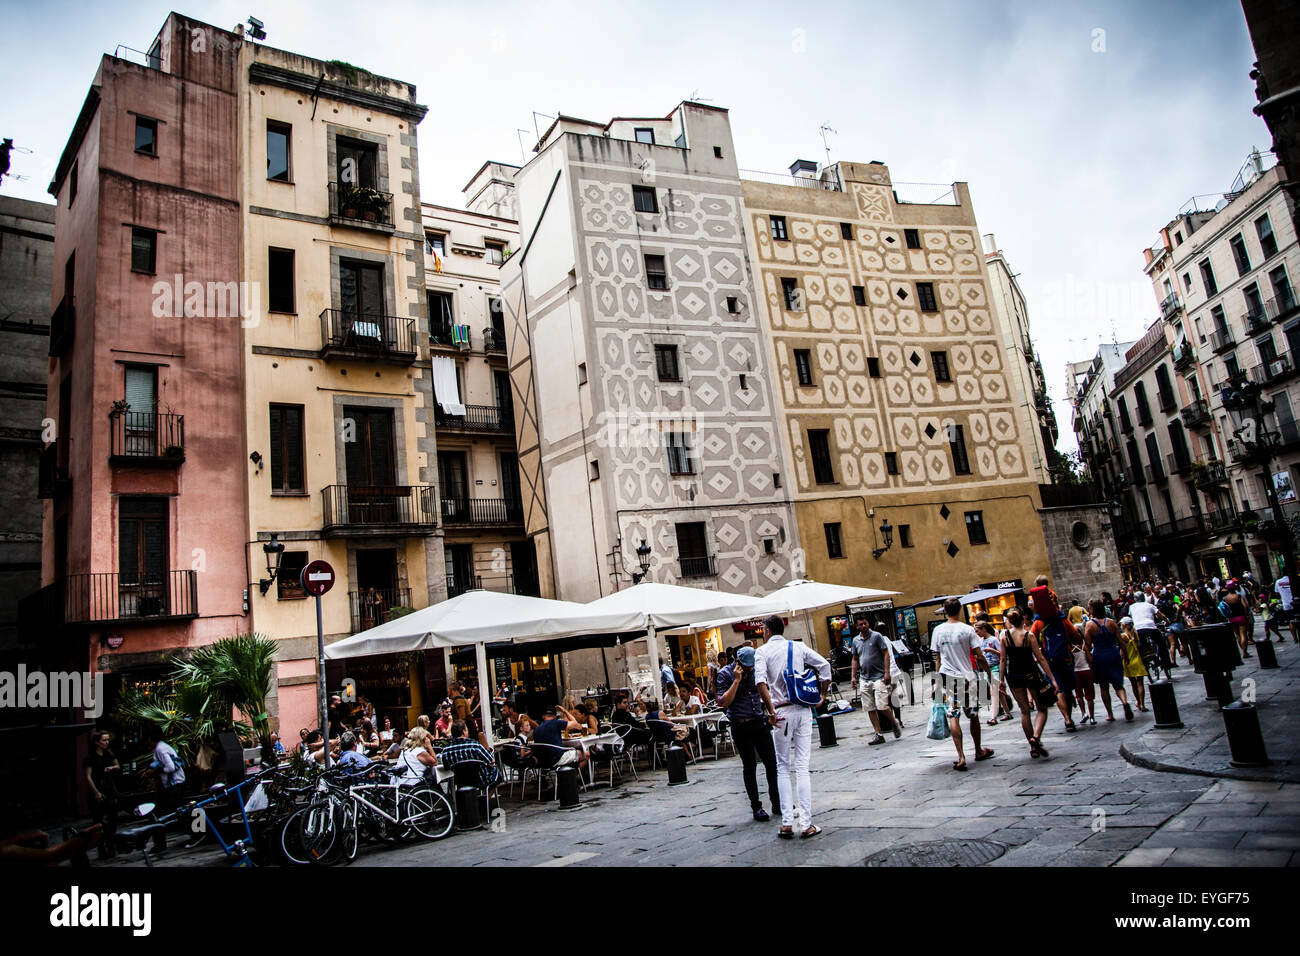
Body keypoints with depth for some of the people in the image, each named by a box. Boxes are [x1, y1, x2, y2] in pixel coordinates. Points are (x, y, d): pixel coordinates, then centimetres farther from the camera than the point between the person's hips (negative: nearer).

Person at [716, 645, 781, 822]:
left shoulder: (756, 670, 5)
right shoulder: (725, 673, -7)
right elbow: (723, 702, -14)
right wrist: (737, 680, -19)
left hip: (759, 722, 4)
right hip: (740, 726, -4)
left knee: (772, 762, 2)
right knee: (749, 766, 3)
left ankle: (777, 803, 16)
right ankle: (756, 807, 14)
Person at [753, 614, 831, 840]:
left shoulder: (762, 651, -1)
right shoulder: (798, 647, 8)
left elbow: (760, 682, -16)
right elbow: (824, 665, 2)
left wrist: (771, 712, -14)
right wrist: (823, 695, 9)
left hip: (782, 712, -2)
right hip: (803, 709, 2)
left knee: (783, 768, 9)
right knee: (802, 766, 4)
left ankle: (787, 823, 6)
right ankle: (807, 824, 3)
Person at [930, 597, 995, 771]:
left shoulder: (938, 631, 0)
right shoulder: (967, 630, -7)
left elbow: (937, 658, 6)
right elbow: (980, 657, -7)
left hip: (948, 677, 1)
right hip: (967, 676, -1)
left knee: (953, 716, 0)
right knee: (973, 715, 15)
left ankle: (961, 756, -7)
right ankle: (978, 751, 31)